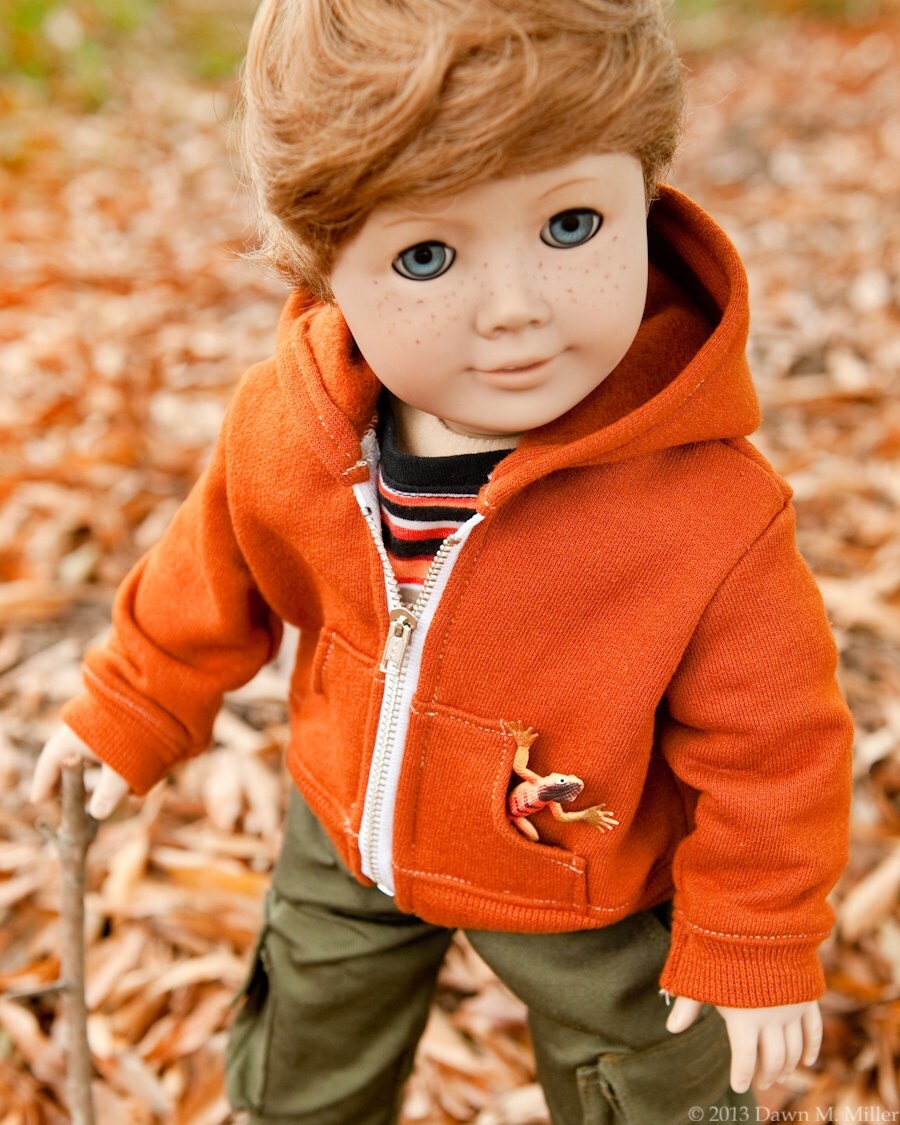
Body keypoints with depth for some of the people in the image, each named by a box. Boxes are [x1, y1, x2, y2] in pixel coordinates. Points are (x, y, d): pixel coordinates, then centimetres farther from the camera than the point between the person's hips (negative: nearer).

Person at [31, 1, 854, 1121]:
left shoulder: (710, 513, -35)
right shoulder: (283, 426, -24)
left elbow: (765, 747, -20)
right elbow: (215, 574, -2)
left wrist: (753, 945, -10)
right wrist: (132, 709, 9)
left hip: (592, 895, -3)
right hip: (347, 834, 4)